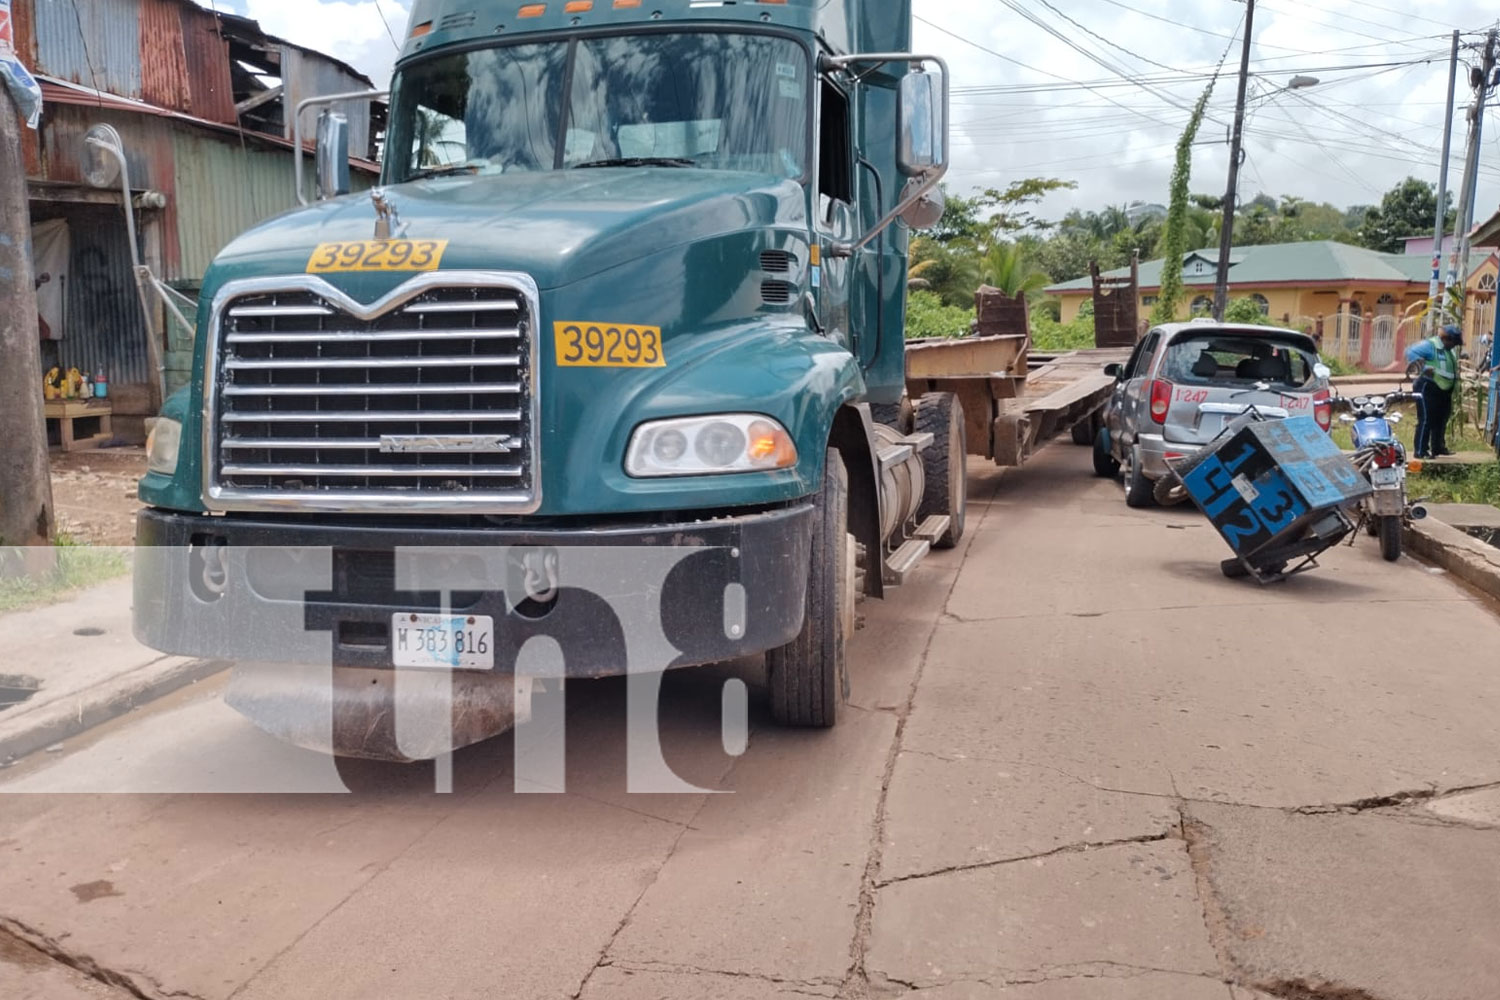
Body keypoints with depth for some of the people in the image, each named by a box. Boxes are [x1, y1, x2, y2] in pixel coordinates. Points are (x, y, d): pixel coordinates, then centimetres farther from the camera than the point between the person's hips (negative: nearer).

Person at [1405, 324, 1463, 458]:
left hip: (1444, 390, 10)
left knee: (1441, 420, 16)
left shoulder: (1451, 350, 17)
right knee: (1426, 420, -10)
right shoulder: (1429, 345, -13)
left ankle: (1438, 447, 28)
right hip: (1428, 388, -10)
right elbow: (1411, 352, -24)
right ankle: (1421, 451, -8)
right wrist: (1424, 367, -30)